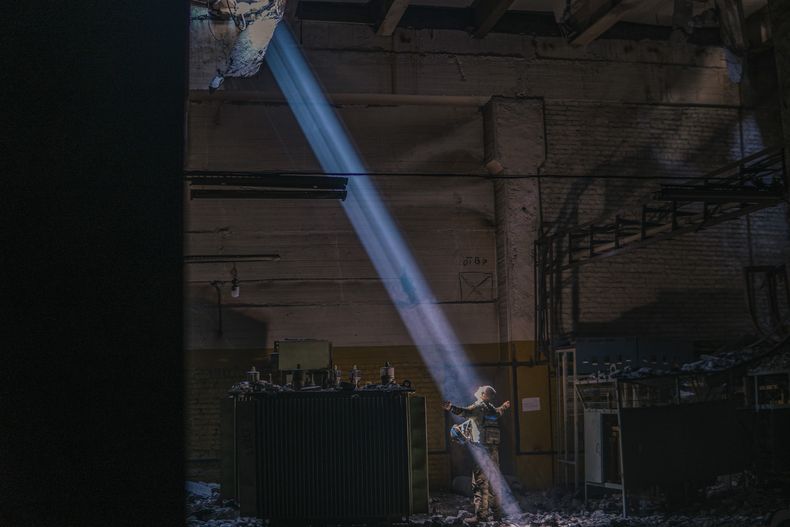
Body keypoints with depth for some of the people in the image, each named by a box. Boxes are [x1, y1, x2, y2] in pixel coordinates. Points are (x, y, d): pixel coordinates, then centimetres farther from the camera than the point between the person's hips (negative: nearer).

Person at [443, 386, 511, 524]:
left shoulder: (479, 406, -4)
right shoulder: (492, 409, 17)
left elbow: (467, 412, -26)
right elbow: (498, 412, 42)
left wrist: (452, 408, -40)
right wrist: (503, 407, 65)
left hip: (482, 448, -8)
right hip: (494, 449, 8)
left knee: (480, 481, -9)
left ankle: (481, 514, -13)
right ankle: (496, 512, 22)